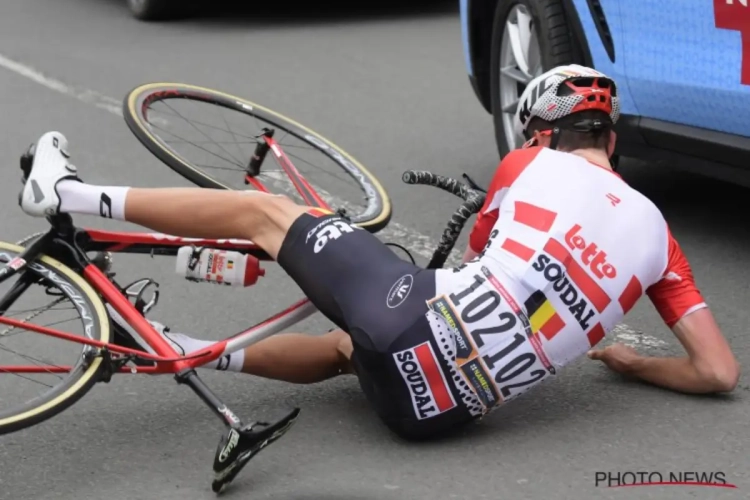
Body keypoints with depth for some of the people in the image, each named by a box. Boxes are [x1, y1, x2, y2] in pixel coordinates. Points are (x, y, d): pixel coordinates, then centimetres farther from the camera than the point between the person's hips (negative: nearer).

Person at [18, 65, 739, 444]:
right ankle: (189, 352, 42)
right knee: (345, 348, 37)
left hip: (418, 317, -3)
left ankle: (69, 196, 23)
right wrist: (633, 364, 26)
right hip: (446, 408, 3)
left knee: (262, 211, 15)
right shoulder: (655, 231, 13)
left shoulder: (530, 164, 9)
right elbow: (719, 372, 9)